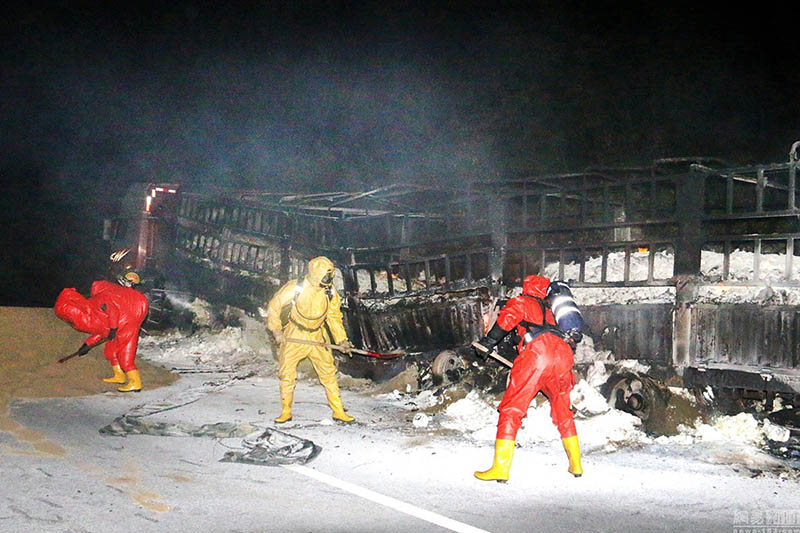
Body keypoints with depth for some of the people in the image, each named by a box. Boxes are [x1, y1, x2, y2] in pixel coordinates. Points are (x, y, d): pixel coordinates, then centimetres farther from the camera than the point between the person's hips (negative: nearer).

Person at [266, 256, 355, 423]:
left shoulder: (330, 293, -5)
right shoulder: (295, 287, -16)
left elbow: (334, 317, 5)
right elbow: (274, 306, -7)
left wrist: (342, 339, -4)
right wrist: (276, 330, -12)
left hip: (317, 338, 2)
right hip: (293, 337, -2)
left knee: (328, 372, -1)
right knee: (286, 373, 1)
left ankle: (338, 411, 6)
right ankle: (286, 411, 17)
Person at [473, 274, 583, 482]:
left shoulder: (521, 302, 21)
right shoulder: (548, 311, 38)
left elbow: (507, 318, 0)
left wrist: (489, 341, 7)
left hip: (538, 350, -6)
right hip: (563, 351, 6)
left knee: (511, 410, -2)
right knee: (563, 412, 23)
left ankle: (500, 468, -8)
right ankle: (576, 465, 25)